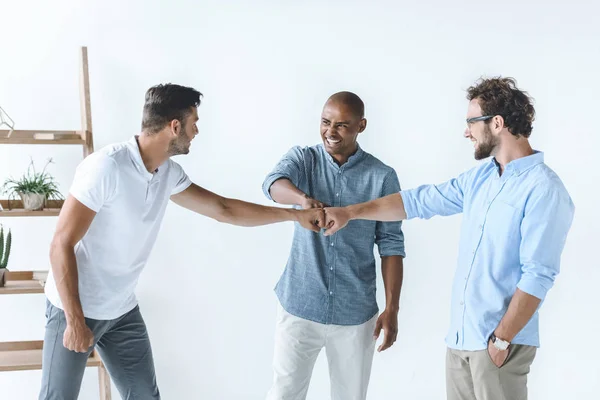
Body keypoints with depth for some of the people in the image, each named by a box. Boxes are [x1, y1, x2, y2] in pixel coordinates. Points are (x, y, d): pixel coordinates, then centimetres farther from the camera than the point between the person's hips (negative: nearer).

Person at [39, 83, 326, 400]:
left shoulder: (169, 173, -2)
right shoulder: (106, 167, -24)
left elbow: (223, 210, 7)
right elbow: (62, 245, -22)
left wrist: (295, 214, 8)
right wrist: (75, 321, -22)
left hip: (122, 311, 7)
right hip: (74, 309, -7)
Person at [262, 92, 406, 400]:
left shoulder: (382, 177, -3)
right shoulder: (302, 158, -2)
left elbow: (391, 245, -1)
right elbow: (274, 183, -24)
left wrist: (392, 308, -5)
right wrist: (304, 198, -46)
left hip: (355, 313, 0)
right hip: (299, 306, 0)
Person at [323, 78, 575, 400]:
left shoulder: (543, 191, -15)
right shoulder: (480, 177, 10)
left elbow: (538, 276, -18)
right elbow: (420, 201, 13)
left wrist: (502, 339, -16)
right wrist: (350, 213, 12)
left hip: (499, 340, -7)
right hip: (460, 334, 7)